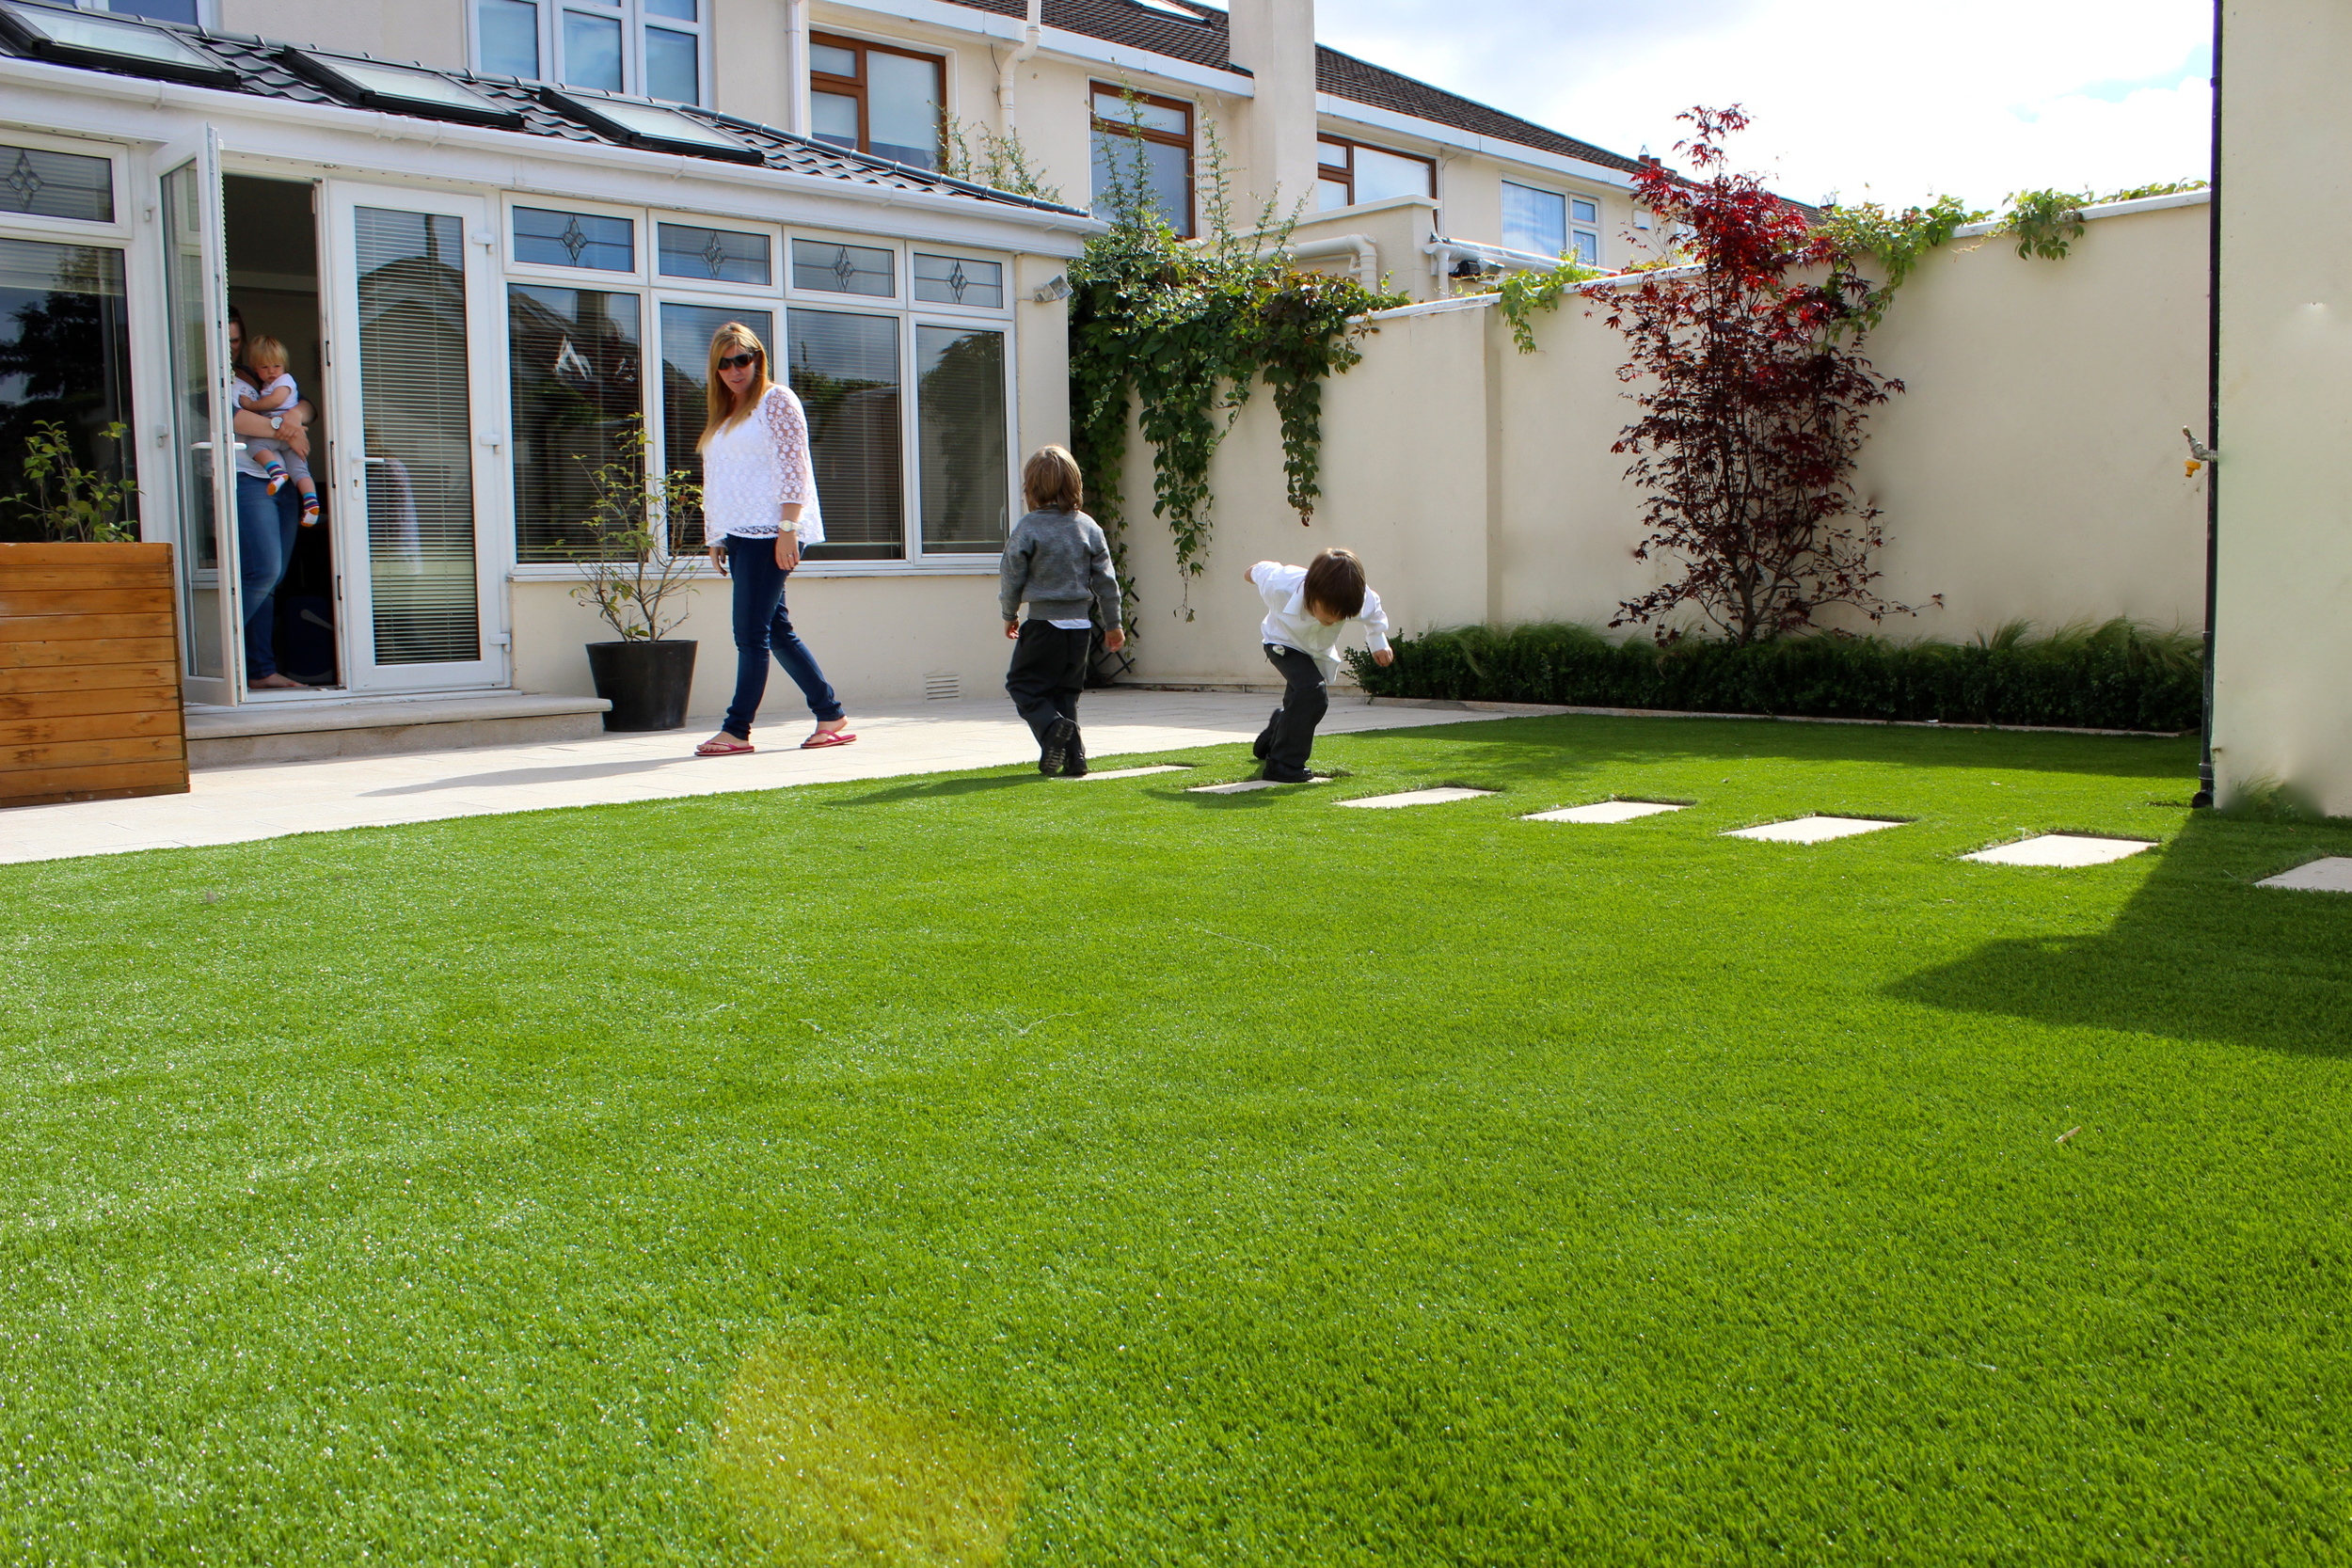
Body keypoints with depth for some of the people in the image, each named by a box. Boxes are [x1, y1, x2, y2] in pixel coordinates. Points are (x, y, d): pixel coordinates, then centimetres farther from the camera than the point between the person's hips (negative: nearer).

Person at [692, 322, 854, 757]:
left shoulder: (776, 400, -1)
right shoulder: (720, 416, 22)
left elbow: (793, 469, -9)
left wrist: (788, 529, -17)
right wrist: (714, 538, 15)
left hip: (769, 532, -8)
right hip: (736, 536, 8)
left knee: (751, 633, -10)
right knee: (777, 632, 8)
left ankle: (736, 729, -7)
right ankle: (832, 716, 13)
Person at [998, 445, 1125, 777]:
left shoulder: (1027, 529, -9)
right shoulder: (1089, 527, 3)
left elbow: (1011, 577, -5)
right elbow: (1105, 580, 6)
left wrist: (1010, 615, 13)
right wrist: (1113, 624, 15)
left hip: (1043, 625, -4)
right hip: (1081, 625, 5)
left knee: (1023, 685, 6)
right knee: (1065, 692, 15)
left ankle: (1052, 726, -20)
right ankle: (1074, 756, 8)